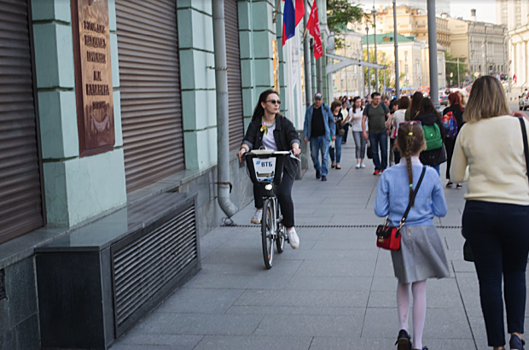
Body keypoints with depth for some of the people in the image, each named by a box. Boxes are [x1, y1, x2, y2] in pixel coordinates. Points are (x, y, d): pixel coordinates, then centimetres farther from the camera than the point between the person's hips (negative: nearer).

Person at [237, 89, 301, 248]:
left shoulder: (284, 122, 5)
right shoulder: (256, 124, 7)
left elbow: (293, 136, -11)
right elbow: (249, 139, -7)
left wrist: (295, 146, -34)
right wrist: (244, 148, -30)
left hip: (284, 165, -1)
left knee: (283, 194, -21)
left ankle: (290, 228, 0)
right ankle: (260, 209, -11)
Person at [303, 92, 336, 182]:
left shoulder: (326, 108, 3)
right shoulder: (309, 109, 6)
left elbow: (331, 121, 7)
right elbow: (306, 123, 7)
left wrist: (333, 134, 2)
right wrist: (305, 135, 0)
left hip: (324, 135, -2)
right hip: (313, 136, 2)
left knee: (324, 156, -5)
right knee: (314, 155, 7)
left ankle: (324, 174, 1)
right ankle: (318, 169, 33)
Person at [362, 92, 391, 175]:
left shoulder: (383, 106, 3)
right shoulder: (368, 108, 3)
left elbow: (389, 117, 6)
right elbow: (363, 120, 2)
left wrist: (389, 128, -3)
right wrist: (364, 131, -6)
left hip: (383, 131, -1)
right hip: (372, 133, 1)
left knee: (384, 151, -2)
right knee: (374, 152, 3)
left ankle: (383, 167, 11)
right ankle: (377, 168, 12)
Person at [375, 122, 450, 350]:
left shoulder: (388, 175, -9)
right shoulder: (431, 174, -9)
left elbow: (380, 210, -7)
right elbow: (441, 211, -2)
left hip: (398, 235, 1)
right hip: (424, 233, -1)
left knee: (403, 282, 23)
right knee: (420, 288, 7)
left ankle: (403, 328, 11)